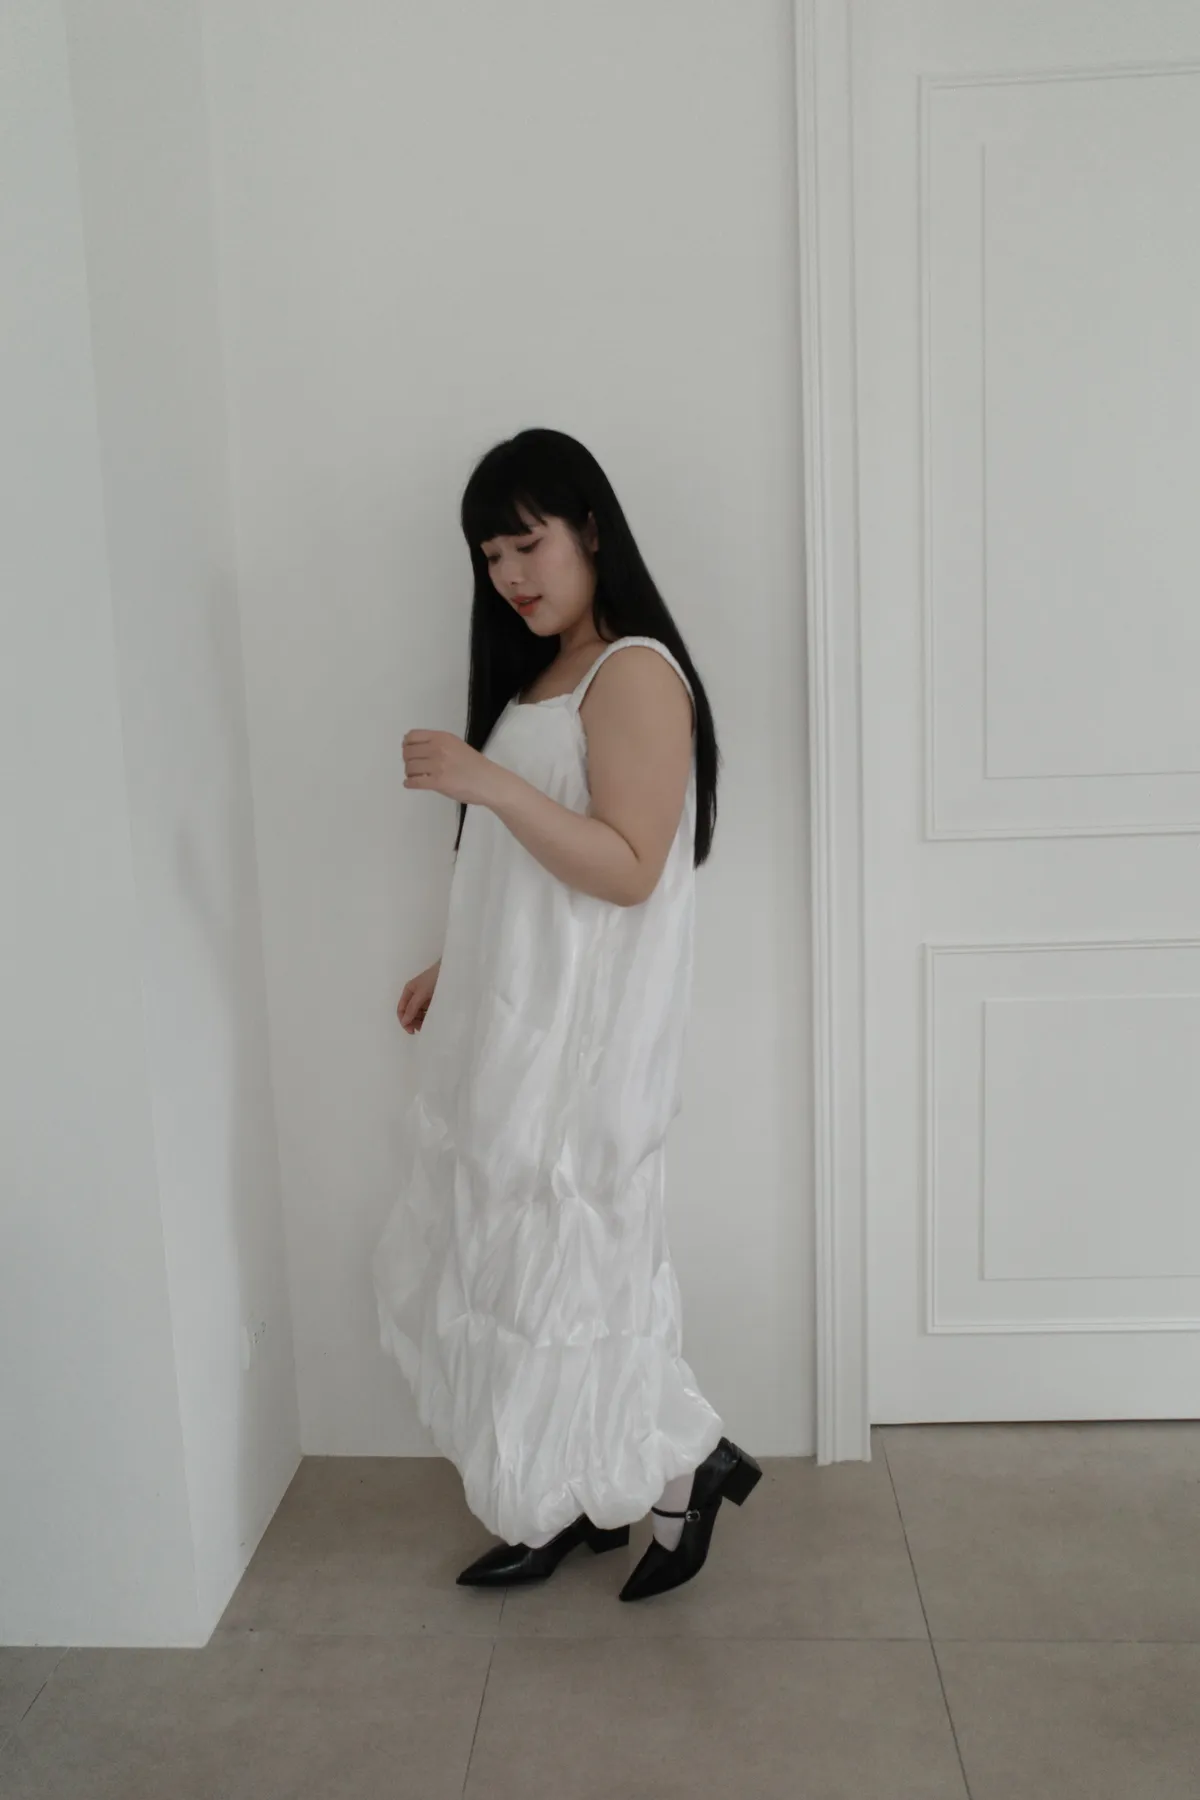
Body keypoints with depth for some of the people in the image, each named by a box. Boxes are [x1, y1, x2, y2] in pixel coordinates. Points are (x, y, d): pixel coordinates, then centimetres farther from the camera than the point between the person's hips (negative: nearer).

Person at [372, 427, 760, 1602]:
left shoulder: (635, 673, -13)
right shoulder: (537, 675, 15)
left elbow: (629, 869, -22)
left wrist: (488, 782, -28)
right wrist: (448, 968, 17)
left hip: (581, 1034, -9)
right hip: (510, 1021, 9)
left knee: (566, 1268, 0)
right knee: (505, 1260, 14)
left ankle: (688, 1466, 22)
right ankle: (561, 1502, 30)